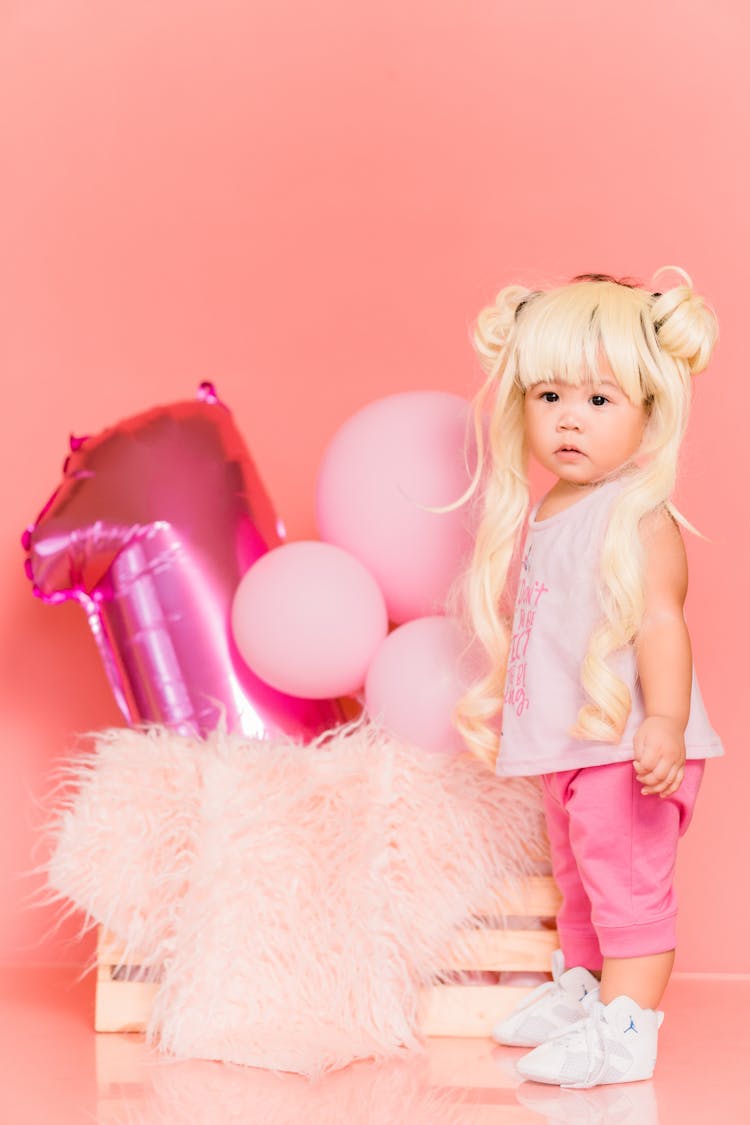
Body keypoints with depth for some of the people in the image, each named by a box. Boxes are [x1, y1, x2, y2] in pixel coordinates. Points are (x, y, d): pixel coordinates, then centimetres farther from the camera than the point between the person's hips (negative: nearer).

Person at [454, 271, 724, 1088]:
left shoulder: (638, 519, -17)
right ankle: (578, 988, 39)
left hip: (627, 748, -10)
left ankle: (626, 1026, -4)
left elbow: (661, 623, -24)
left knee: (628, 881, -8)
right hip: (568, 746, 10)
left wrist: (665, 723, -31)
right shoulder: (542, 515, 10)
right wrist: (497, 702, 26)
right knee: (577, 877, 23)